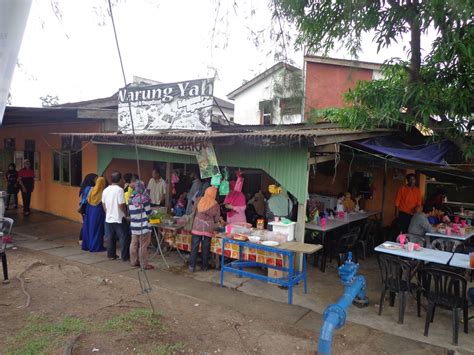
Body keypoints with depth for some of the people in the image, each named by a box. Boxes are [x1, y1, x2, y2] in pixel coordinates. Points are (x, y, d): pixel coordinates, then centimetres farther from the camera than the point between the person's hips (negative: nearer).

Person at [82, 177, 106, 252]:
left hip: (90, 212, 6)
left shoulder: (92, 190, 0)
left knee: (89, 228, 14)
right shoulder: (103, 192, -15)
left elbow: (88, 200, 5)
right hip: (98, 212, -5)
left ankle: (86, 245, 22)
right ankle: (96, 247, 6)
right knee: (97, 229, 2)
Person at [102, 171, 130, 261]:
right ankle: (125, 257, 7)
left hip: (108, 218, 7)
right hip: (119, 219, -6)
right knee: (124, 238, 4)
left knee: (110, 238, 15)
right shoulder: (119, 190, -17)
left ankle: (111, 255, 22)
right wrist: (126, 213, -4)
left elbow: (103, 204, 11)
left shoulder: (105, 190, 4)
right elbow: (121, 205, -19)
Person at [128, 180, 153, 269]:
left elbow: (129, 212, 10)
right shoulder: (144, 198, -14)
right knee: (143, 246, 1)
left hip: (134, 225, 6)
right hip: (143, 226, -6)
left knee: (134, 244, 14)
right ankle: (144, 264, 7)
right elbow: (148, 211, -7)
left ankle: (133, 261, 24)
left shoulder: (131, 198, 3)